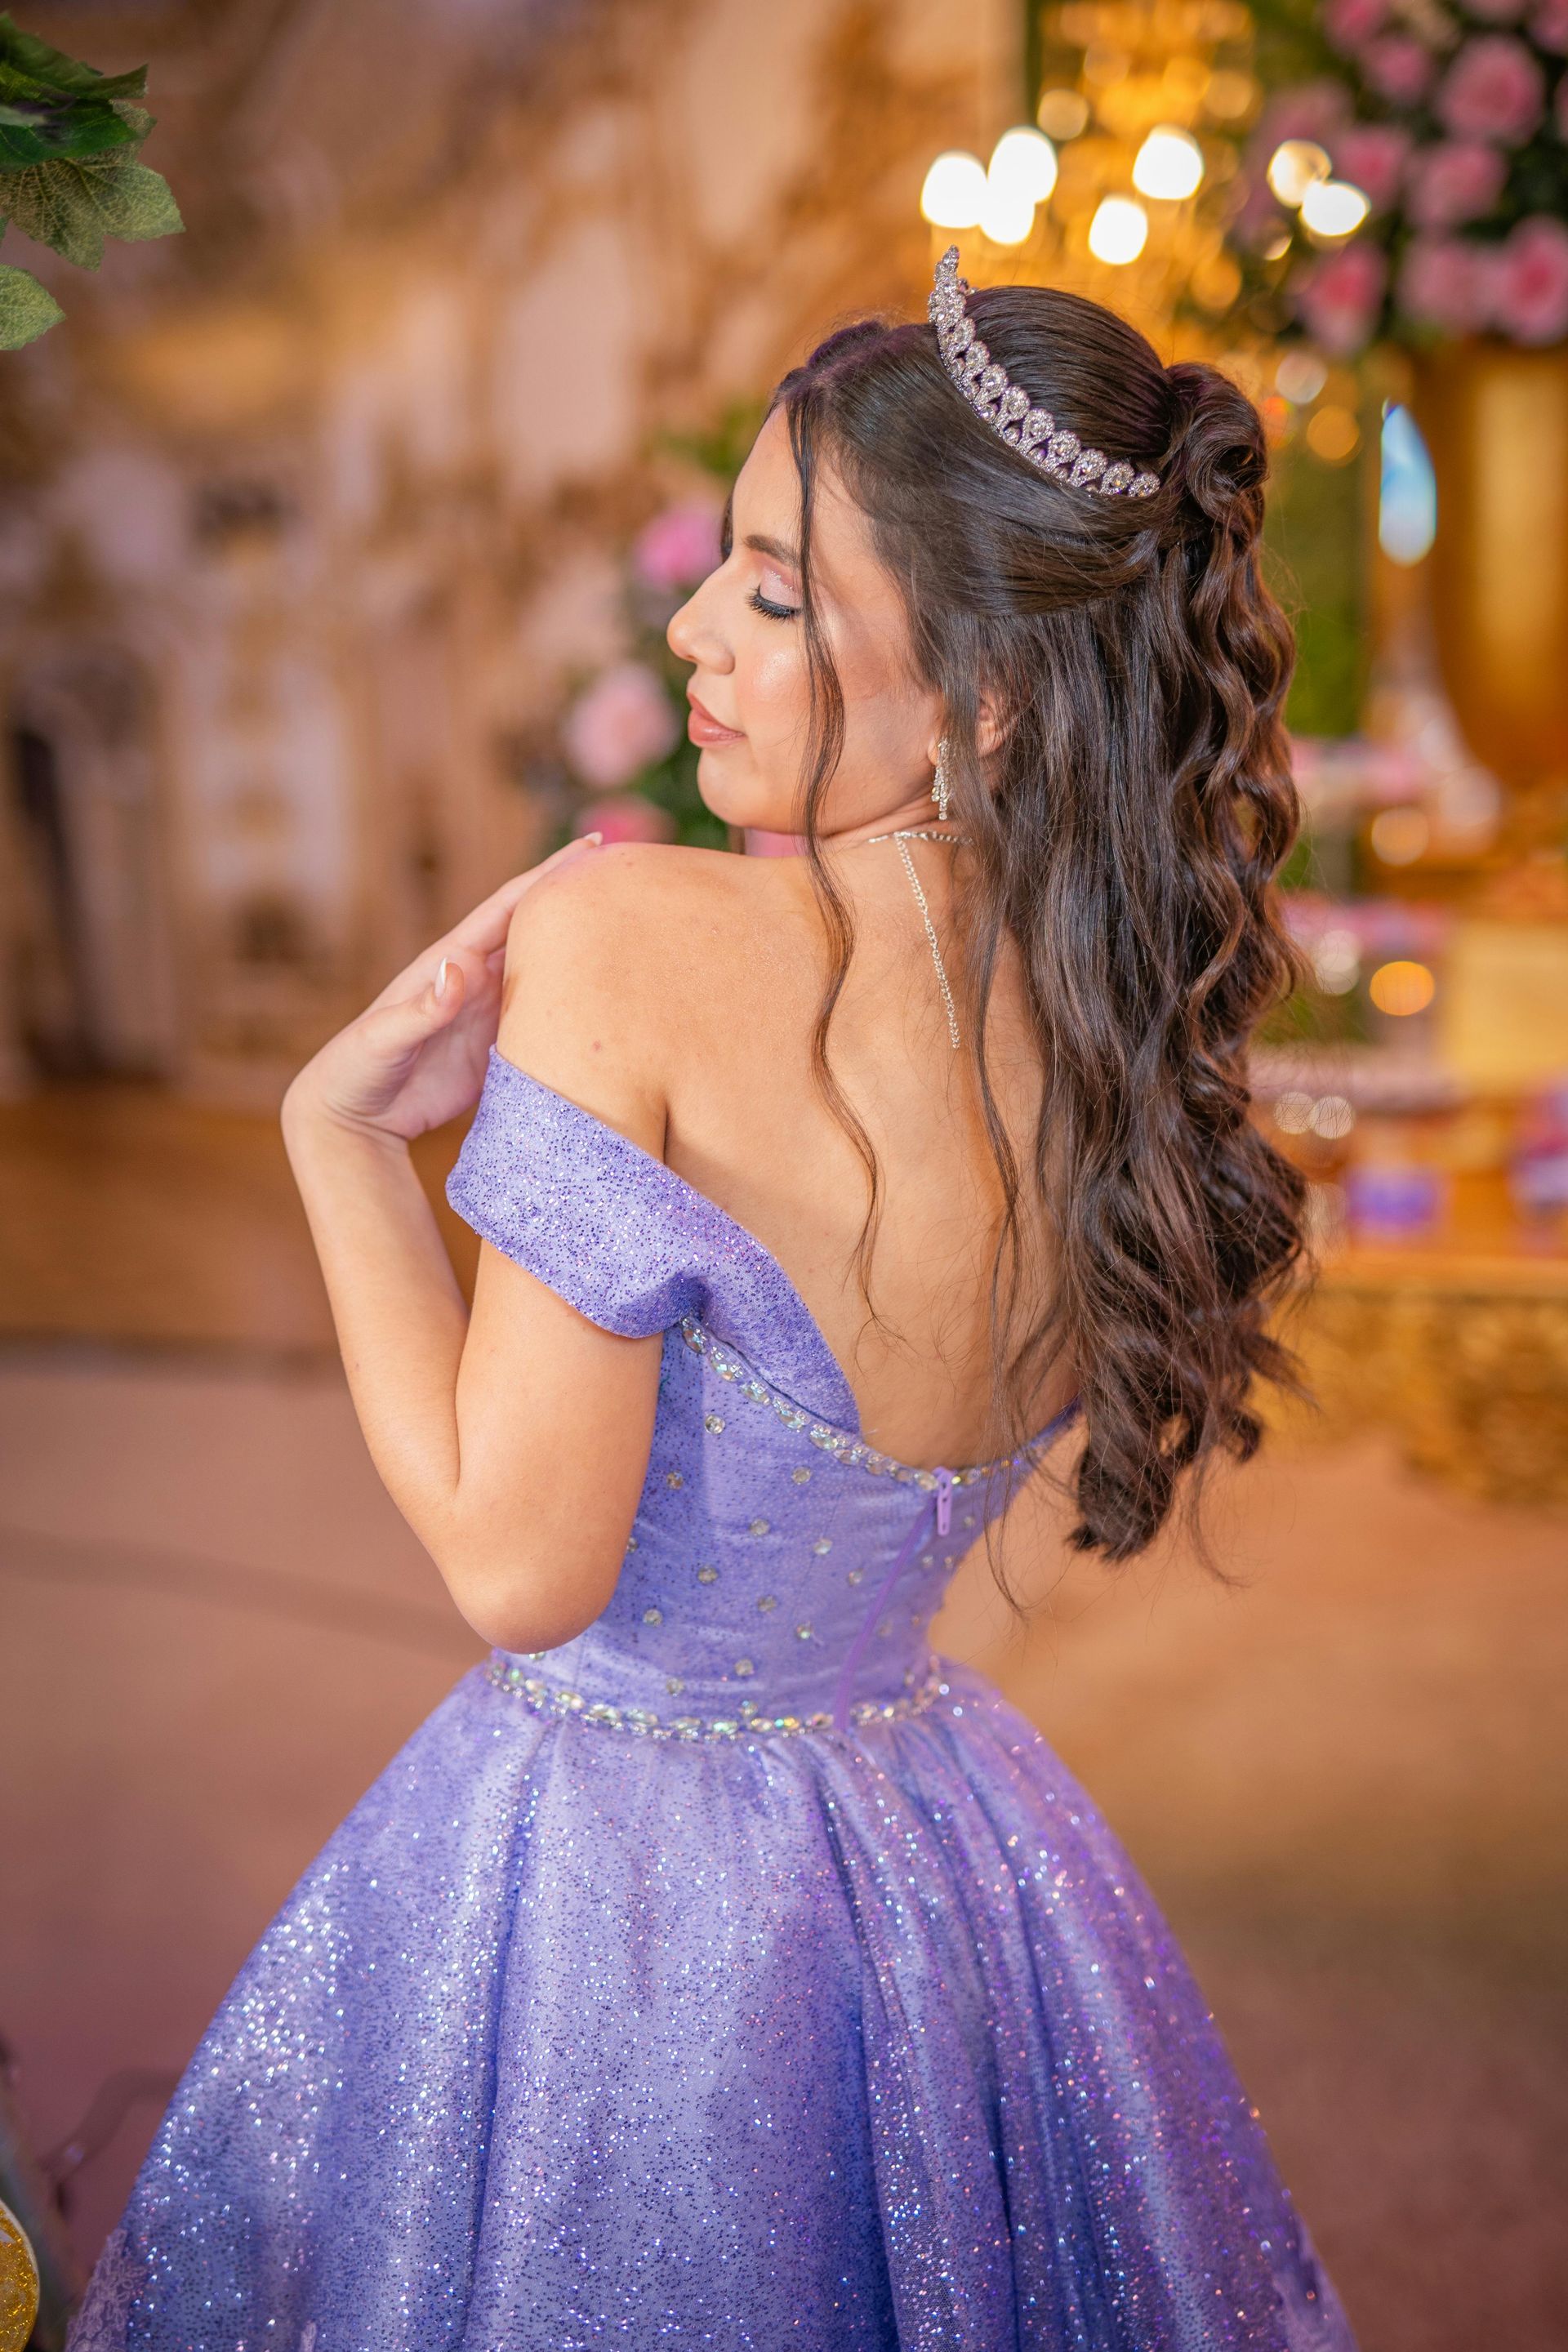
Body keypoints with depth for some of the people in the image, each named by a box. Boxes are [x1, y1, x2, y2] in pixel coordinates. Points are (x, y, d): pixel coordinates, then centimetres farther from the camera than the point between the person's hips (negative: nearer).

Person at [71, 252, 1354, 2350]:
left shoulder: (632, 942, -24)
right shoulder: (1132, 1029, -6)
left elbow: (516, 1563, -22)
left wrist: (342, 1133, -13)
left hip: (597, 1887, -5)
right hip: (948, 1853, 5)